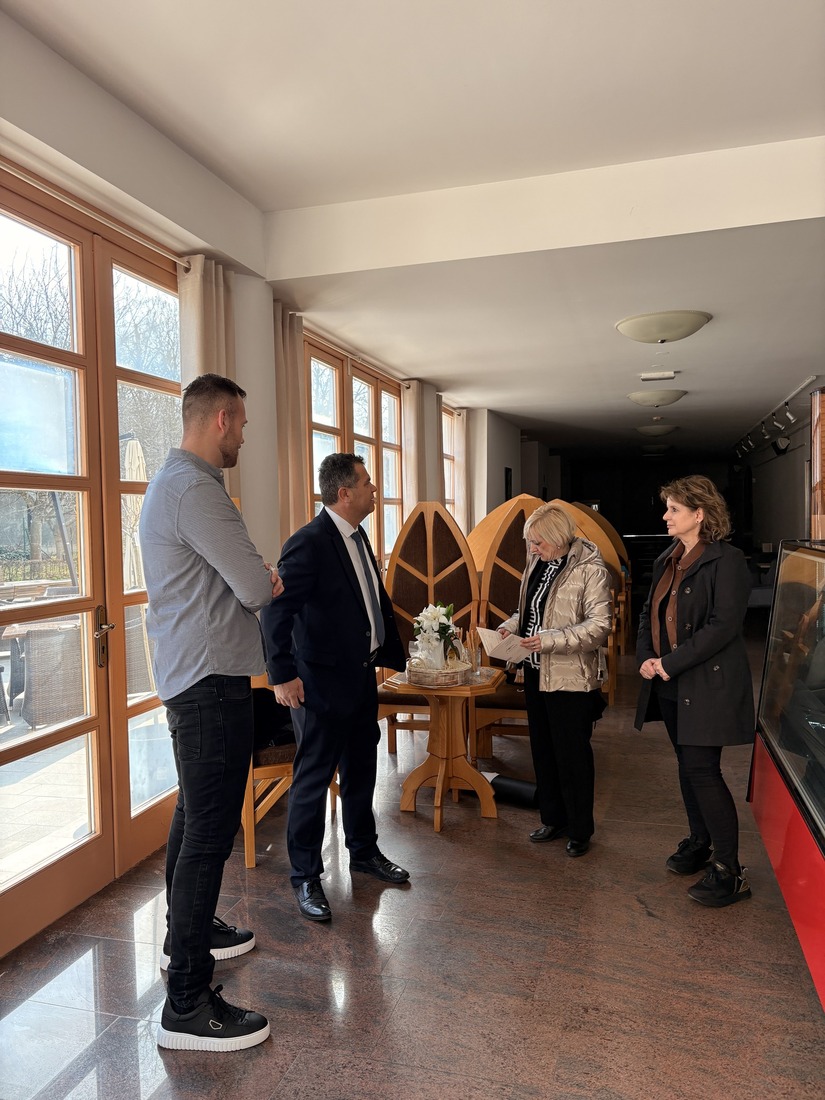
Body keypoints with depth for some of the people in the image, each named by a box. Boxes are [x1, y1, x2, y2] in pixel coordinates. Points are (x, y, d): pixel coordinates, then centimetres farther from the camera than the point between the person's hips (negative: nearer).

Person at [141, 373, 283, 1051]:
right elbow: (258, 588, -22)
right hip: (212, 680, -11)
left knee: (196, 816, 22)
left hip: (193, 676, 11)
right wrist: (268, 581, 0)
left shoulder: (173, 482, 15)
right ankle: (188, 1004, 6)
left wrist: (257, 577, 1)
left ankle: (188, 934, 40)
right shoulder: (195, 489, -20)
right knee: (211, 829, -5)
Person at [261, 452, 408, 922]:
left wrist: (389, 653, 14)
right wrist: (283, 676, -23)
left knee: (361, 769, 21)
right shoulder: (309, 543, -19)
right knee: (314, 777, 4)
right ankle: (306, 876, 20)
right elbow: (277, 612, -22)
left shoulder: (358, 538, 10)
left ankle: (364, 851, 40)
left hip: (362, 677, 9)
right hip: (323, 683, -9)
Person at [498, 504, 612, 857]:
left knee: (573, 756, 5)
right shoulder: (538, 564, 7)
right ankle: (552, 819, 34)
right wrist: (510, 626, 0)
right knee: (543, 751, 17)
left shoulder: (590, 569, -15)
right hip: (536, 674, 7)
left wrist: (550, 640, -27)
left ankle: (580, 830, 23)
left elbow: (599, 626, -19)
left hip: (570, 679, -7)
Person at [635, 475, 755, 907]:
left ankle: (729, 871, 5)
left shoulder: (726, 561, -13)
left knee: (702, 770, -7)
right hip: (670, 685, 8)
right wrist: (646, 656, -2)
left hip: (708, 685, -7)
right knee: (688, 766, 16)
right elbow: (649, 614, 15)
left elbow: (724, 625, -21)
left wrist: (671, 663, -20)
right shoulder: (666, 561, 12)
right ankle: (699, 843, 33)